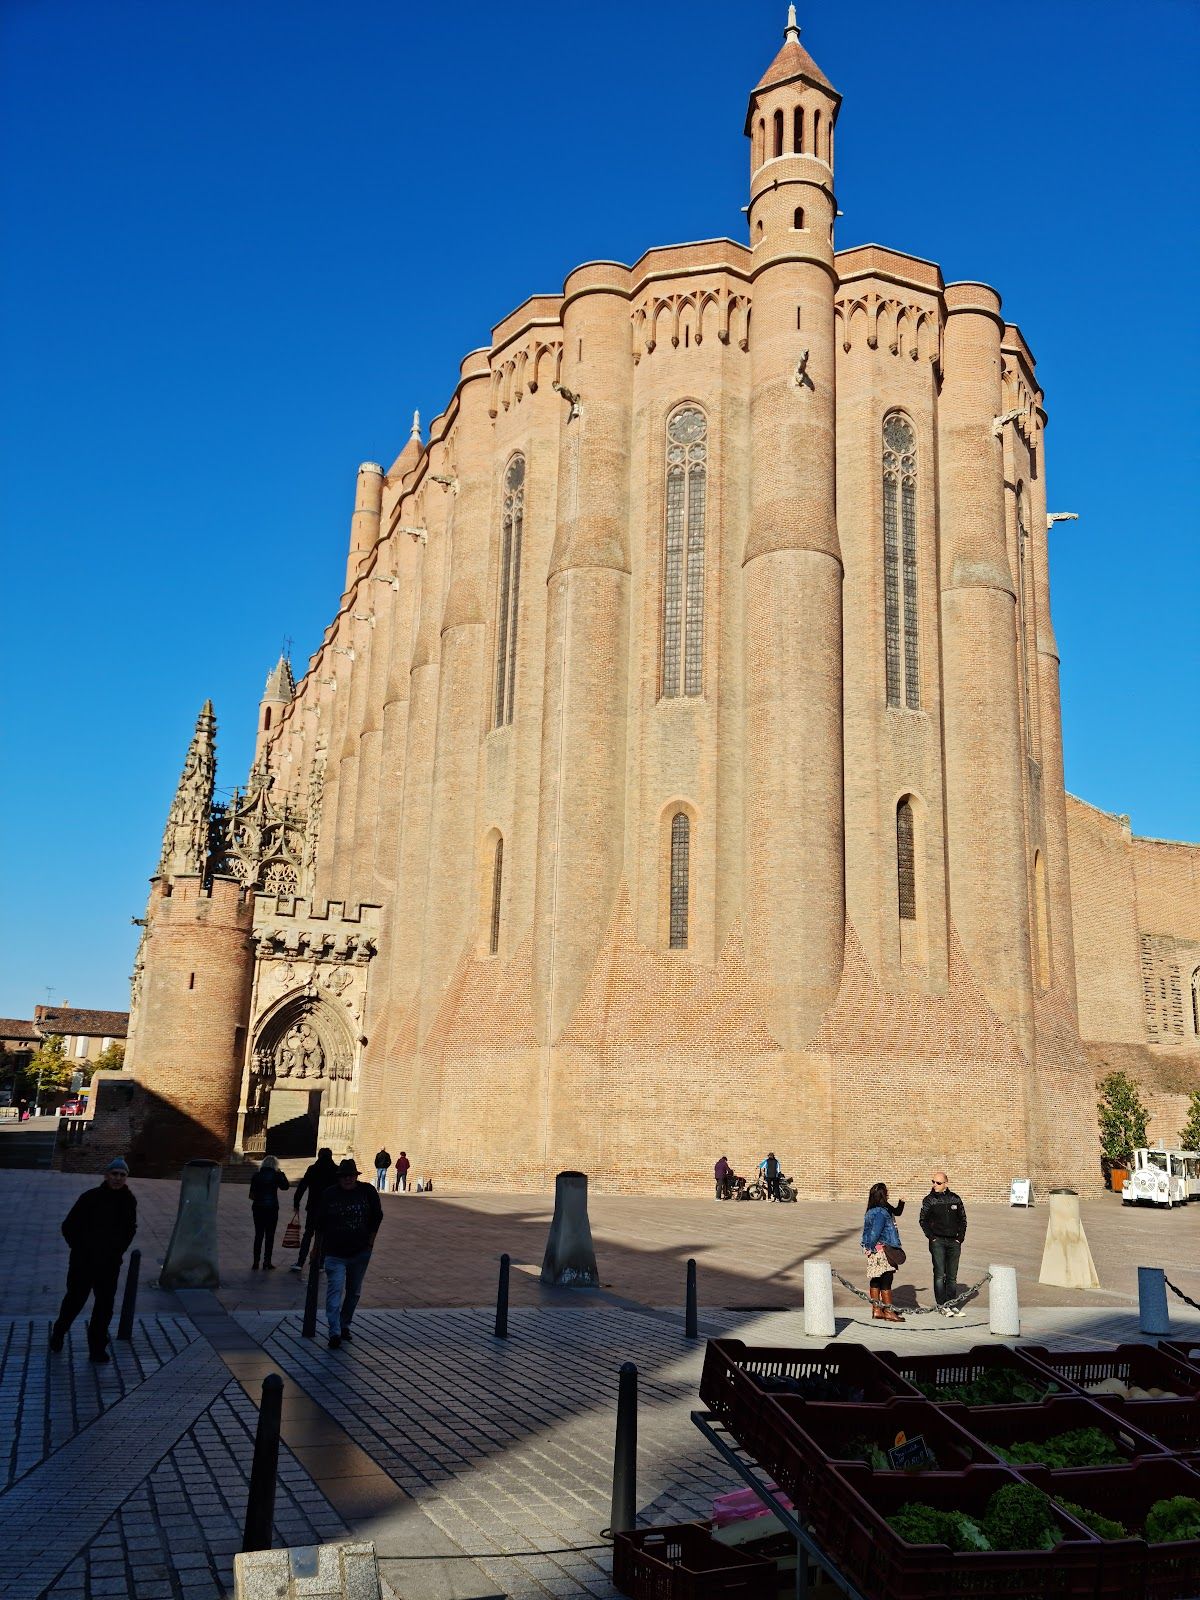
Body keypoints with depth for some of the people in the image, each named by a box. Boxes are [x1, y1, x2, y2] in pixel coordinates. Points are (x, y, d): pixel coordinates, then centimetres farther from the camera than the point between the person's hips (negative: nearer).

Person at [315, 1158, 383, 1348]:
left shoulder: (367, 1192, -2)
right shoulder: (329, 1195, -4)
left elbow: (377, 1216, 8)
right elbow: (320, 1222, 6)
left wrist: (370, 1241, 6)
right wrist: (319, 1246, 10)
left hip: (361, 1253, 2)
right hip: (335, 1253, -2)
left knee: (354, 1292, 13)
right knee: (335, 1291, -13)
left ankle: (344, 1325, 28)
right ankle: (335, 1332, -15)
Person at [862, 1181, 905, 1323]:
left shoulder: (872, 1211, 11)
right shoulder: (881, 1212, -18)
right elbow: (875, 1233, -20)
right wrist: (871, 1248, -9)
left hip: (875, 1252, 9)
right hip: (882, 1251, -9)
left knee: (875, 1281, 12)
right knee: (886, 1282, -1)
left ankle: (876, 1310, 17)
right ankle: (888, 1311, 5)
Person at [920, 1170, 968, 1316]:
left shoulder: (956, 1199, 5)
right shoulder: (929, 1200, -1)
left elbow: (963, 1220, 13)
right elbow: (923, 1220, 4)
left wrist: (960, 1238, 5)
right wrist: (931, 1237, -4)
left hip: (954, 1242, 3)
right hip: (937, 1241, -3)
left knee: (952, 1276, 8)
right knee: (940, 1275, -6)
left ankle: (952, 1304, 15)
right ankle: (941, 1305, -1)